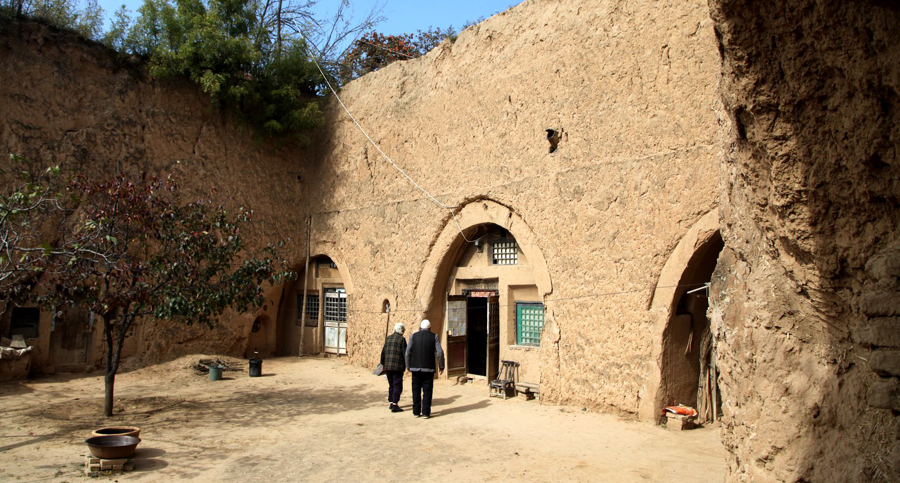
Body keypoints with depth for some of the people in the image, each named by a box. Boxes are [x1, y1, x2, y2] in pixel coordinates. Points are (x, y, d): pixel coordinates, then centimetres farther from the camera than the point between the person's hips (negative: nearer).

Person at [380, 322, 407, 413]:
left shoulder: (388, 338, 11)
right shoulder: (402, 339, -7)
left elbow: (383, 352, 14)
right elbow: (405, 353, -9)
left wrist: (383, 363, 22)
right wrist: (407, 365, -1)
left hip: (388, 366, 6)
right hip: (398, 366, -6)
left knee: (391, 385, 17)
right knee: (397, 386, -1)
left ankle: (391, 403, 22)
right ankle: (395, 405, -5)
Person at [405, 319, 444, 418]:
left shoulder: (413, 336, 2)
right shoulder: (434, 337, 1)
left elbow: (408, 352, -2)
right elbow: (439, 352, -5)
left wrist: (408, 366, 7)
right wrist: (441, 366, 4)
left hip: (416, 368, 1)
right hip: (429, 368, -1)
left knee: (416, 390, 9)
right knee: (427, 391, 4)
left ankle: (416, 412, 12)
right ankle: (426, 412, 2)